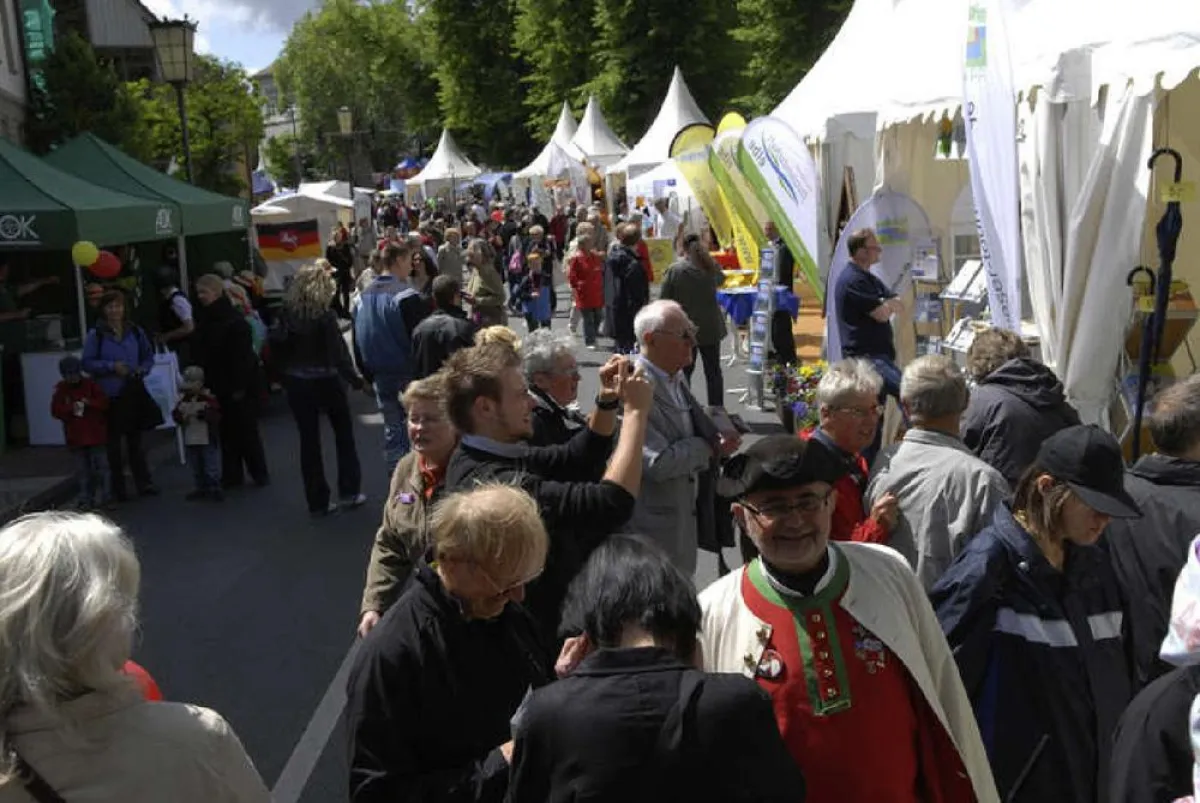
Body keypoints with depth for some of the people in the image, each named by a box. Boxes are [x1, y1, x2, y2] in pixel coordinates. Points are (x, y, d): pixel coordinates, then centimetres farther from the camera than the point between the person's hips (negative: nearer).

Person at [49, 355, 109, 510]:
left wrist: (90, 403, -22)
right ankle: (85, 498, 11)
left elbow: (104, 402, -5)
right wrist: (70, 409, -19)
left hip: (95, 434, -1)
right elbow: (55, 410, -3)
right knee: (84, 469, 6)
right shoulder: (61, 389, 4)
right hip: (76, 436, 1)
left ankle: (101, 496, 12)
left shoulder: (90, 384, 0)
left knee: (99, 466, 2)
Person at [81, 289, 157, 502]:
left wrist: (142, 369, -4)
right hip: (108, 396, -2)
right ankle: (117, 488, 11)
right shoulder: (96, 335, -2)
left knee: (135, 438, 10)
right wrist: (111, 366, -15)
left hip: (133, 394, 2)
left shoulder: (135, 332, 6)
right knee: (113, 441, 4)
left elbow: (148, 356, 15)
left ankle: (143, 482, 16)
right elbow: (87, 363, -3)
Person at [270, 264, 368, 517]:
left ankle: (318, 501, 11)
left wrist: (287, 376, 8)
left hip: (297, 384, 4)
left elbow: (276, 346, 0)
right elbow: (338, 351, -16)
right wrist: (356, 380, -9)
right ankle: (349, 492, 17)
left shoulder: (287, 313, -2)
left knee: (309, 440, 7)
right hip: (325, 381, -3)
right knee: (344, 433, 15)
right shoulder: (324, 314, -15)